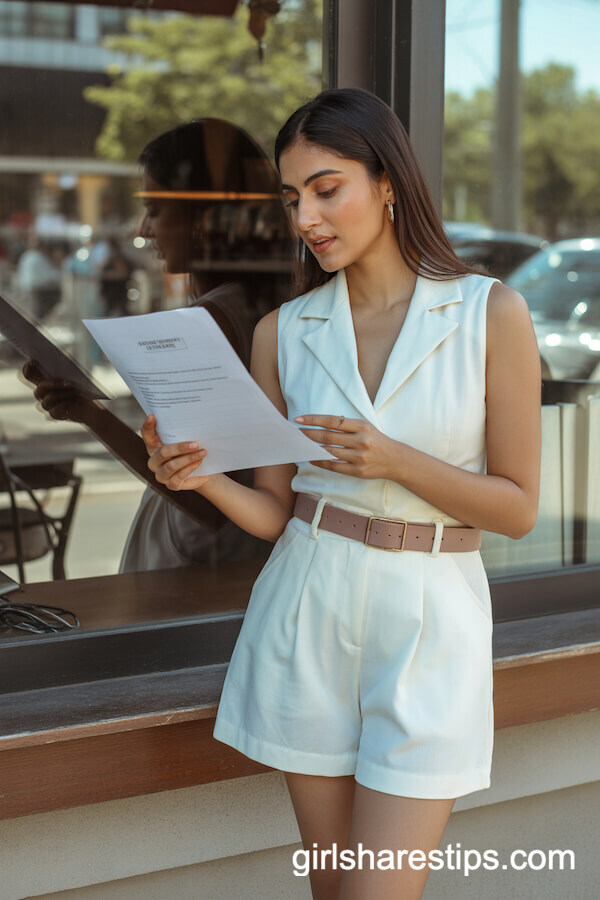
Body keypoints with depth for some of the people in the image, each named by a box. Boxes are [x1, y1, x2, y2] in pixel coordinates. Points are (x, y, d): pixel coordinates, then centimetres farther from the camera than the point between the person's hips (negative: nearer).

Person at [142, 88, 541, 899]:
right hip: (308, 616, 3)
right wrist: (200, 475, -16)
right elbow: (274, 512, 5)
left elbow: (518, 509, -6)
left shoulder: (492, 314, -7)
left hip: (428, 623, -3)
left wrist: (392, 461, -21)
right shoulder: (283, 333, 2)